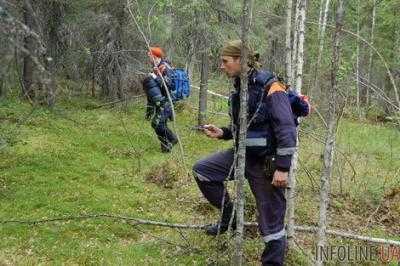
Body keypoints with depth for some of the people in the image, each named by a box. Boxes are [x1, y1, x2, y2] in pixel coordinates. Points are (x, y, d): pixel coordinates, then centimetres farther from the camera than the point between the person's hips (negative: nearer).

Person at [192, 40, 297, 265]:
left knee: (271, 222, 1)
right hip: (243, 153, 8)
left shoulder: (269, 87, -18)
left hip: (267, 160, -8)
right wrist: (222, 133, 2)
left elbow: (287, 129, -21)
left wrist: (282, 168, -24)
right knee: (202, 171, 4)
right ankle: (229, 216, 18)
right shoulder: (240, 88, 7)